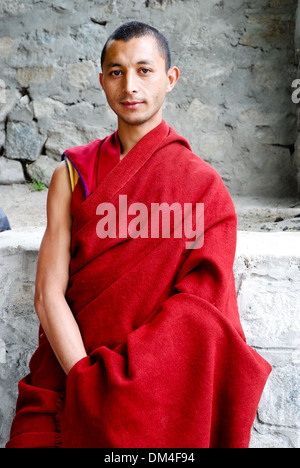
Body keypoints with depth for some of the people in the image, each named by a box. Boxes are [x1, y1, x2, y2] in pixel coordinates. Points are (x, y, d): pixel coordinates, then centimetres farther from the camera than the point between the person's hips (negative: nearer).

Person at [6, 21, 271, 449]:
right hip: (72, 367, 1)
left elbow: (203, 313, -6)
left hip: (166, 376, -1)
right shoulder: (72, 175, 7)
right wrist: (90, 381, -13)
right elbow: (49, 293, -1)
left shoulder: (202, 185, 1)